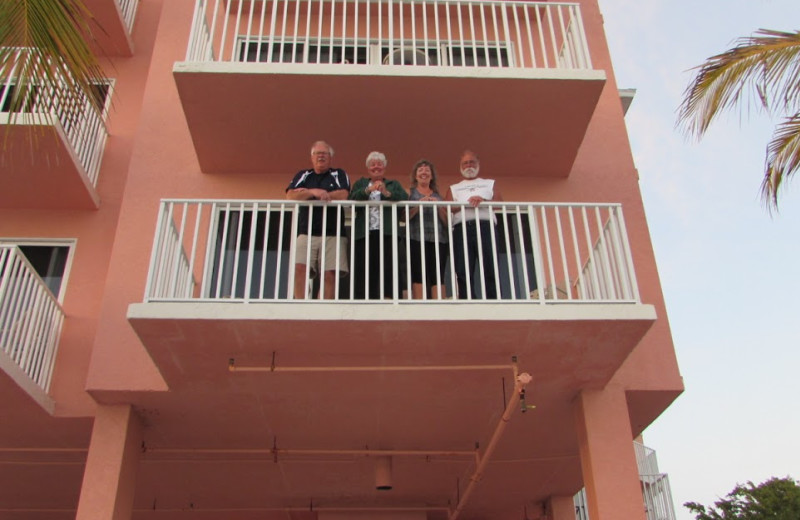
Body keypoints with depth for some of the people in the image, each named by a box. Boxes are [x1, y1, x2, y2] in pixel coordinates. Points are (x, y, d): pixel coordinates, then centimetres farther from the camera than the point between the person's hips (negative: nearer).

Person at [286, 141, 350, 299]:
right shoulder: (303, 175, 20)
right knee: (299, 268, -17)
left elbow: (343, 195, -6)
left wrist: (305, 194, -3)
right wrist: (313, 192, -13)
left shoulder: (339, 174, 14)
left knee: (330, 274, -12)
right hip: (306, 233, 2)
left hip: (333, 234, -1)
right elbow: (291, 196, 4)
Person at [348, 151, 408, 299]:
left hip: (387, 233, -1)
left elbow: (405, 198, 2)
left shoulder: (394, 185, 23)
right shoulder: (360, 184, 24)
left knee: (388, 273, -11)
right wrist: (368, 190, -13)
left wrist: (387, 193, -15)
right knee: (363, 273, -6)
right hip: (365, 234, 1)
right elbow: (352, 199, 3)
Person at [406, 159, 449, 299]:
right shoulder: (410, 194, 13)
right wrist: (419, 204, -10)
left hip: (438, 239, 2)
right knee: (418, 277, -11)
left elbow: (446, 221, 14)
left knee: (438, 277, -8)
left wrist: (439, 206, -2)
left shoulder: (438, 196, 20)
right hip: (416, 239, -2)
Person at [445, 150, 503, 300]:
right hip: (462, 229, 1)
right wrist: (467, 204, -6)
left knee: (490, 270, -13)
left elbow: (500, 202, 9)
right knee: (464, 273, -11)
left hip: (485, 227, -1)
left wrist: (484, 201, -11)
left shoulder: (489, 183, 27)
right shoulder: (453, 188, 28)